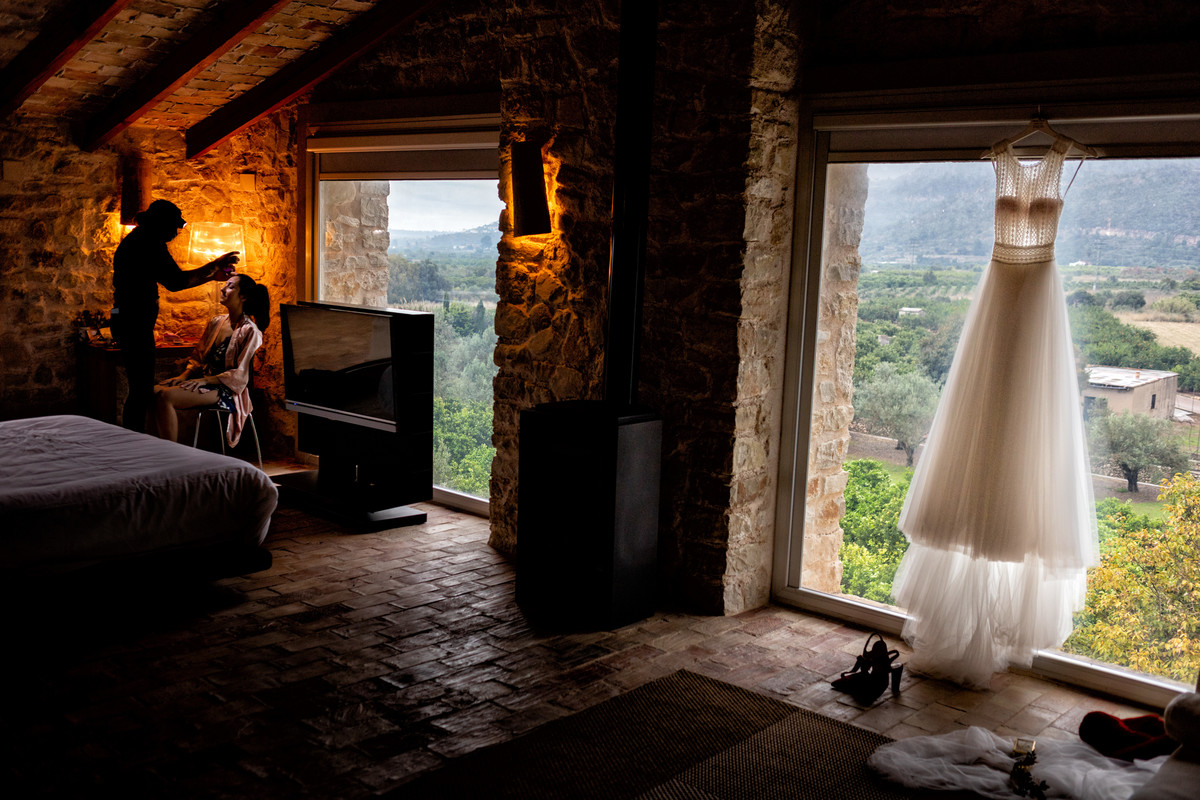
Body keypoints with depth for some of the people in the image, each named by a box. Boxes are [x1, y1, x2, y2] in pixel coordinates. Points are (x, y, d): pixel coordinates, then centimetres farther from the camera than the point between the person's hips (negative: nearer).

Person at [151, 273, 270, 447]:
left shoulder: (250, 332, -9)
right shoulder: (216, 322, 14)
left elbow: (239, 375, -14)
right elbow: (198, 357, 19)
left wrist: (204, 380, -19)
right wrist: (184, 376, 1)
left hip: (227, 390, -8)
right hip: (203, 379, 8)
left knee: (167, 397, -26)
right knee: (155, 391, -14)